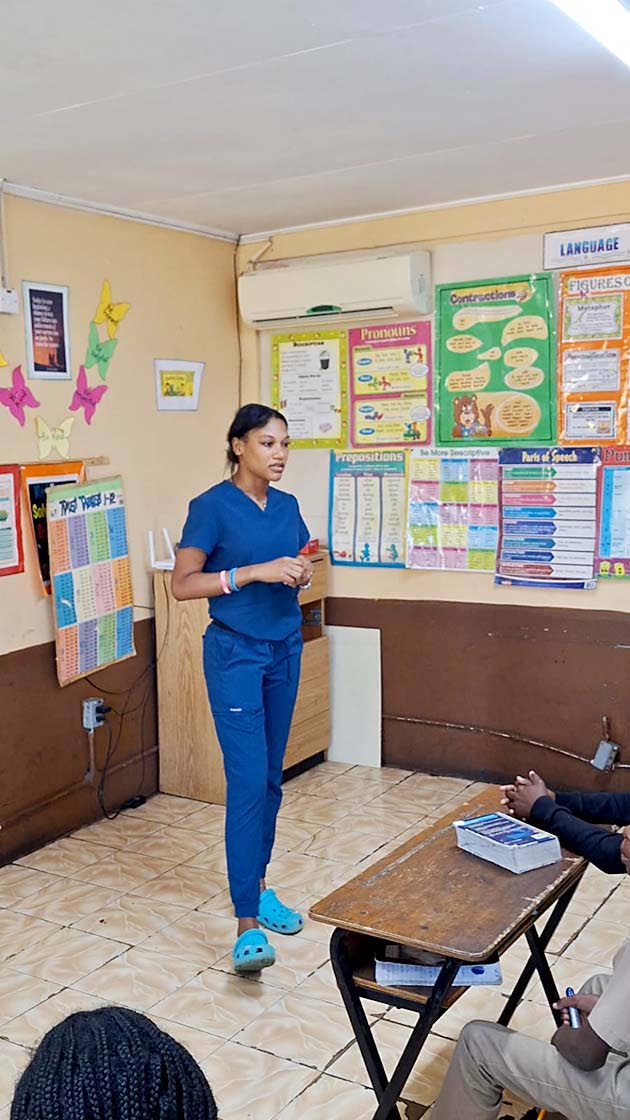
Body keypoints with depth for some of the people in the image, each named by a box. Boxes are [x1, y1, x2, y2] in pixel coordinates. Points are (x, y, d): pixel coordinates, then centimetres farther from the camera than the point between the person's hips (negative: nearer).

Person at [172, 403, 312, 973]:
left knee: (271, 777, 13)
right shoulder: (212, 506, -10)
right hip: (235, 653, -6)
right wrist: (255, 572, -21)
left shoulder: (287, 505, 8)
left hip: (285, 650, 6)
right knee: (247, 782, -11)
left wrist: (303, 573, -5)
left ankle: (258, 886, 29)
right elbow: (182, 583, -13)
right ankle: (247, 924, -6)